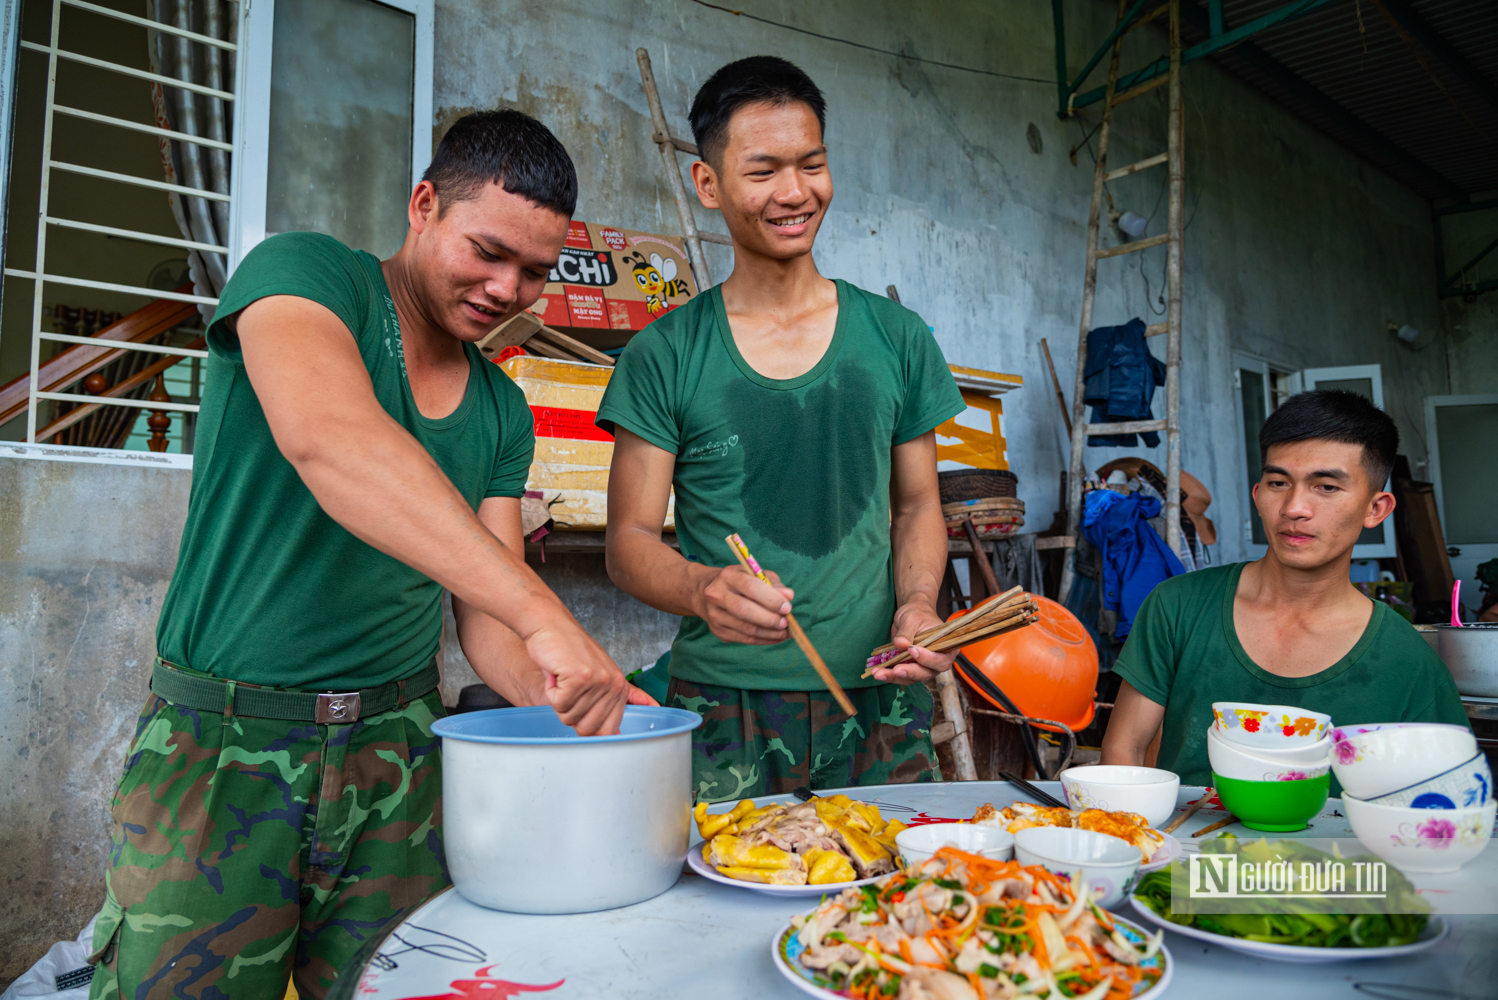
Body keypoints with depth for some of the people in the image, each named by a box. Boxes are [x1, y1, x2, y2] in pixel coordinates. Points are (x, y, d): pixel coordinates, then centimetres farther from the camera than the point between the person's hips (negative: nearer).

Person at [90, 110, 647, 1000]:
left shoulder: (503, 412, 7)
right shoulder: (303, 273, -9)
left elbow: (485, 619, 4)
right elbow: (325, 438, -32)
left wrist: (575, 697, -17)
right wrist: (543, 614, -39)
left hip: (398, 755, 5)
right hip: (224, 749, -4)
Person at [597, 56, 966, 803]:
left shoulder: (896, 338, 7)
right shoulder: (664, 356, -1)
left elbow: (917, 506, 12)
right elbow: (629, 539, -2)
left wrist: (918, 604, -7)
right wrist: (702, 590, -23)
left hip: (876, 701, 2)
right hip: (723, 706, -2)